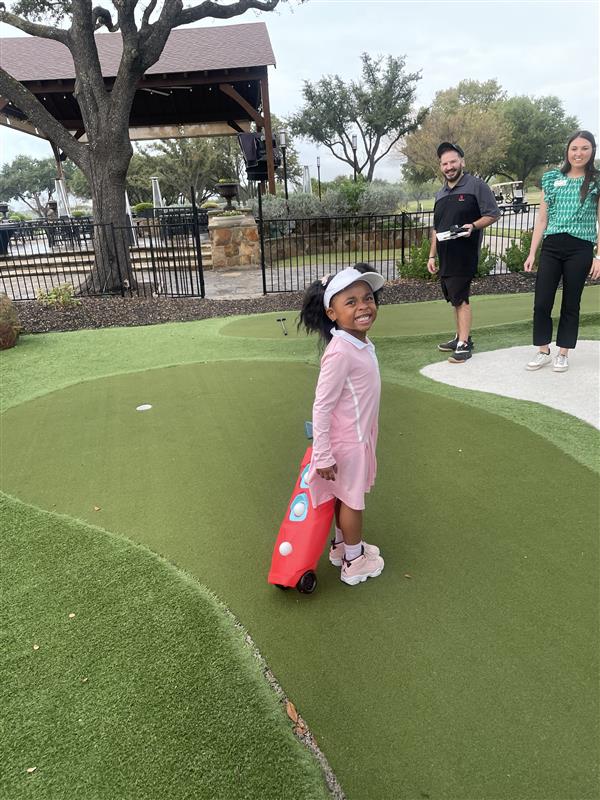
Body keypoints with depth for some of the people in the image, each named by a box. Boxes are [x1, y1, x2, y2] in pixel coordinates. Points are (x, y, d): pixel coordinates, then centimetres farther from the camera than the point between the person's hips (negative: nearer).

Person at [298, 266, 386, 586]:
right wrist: (322, 455, -22)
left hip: (360, 434, 8)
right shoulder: (340, 353, -28)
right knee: (352, 500, 10)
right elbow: (321, 406, -26)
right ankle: (354, 562, 31)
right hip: (347, 441, -8)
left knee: (347, 496, 23)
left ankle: (342, 545, 43)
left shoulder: (362, 343, 0)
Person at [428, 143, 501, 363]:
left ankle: (464, 345, -4)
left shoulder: (476, 186, -3)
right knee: (455, 299, 12)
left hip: (464, 255, -7)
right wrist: (432, 256, 17)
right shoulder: (440, 194, 17)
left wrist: (473, 226, -22)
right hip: (445, 255, 7)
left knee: (460, 299, -9)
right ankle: (461, 337, 22)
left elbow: (493, 214, -5)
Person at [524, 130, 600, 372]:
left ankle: (563, 354, 16)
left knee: (571, 304, 5)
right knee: (541, 303, -2)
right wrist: (532, 253, 5)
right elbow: (542, 220, 10)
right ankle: (543, 352, 13)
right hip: (551, 247, 2)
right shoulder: (552, 178, 9)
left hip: (580, 249, -2)